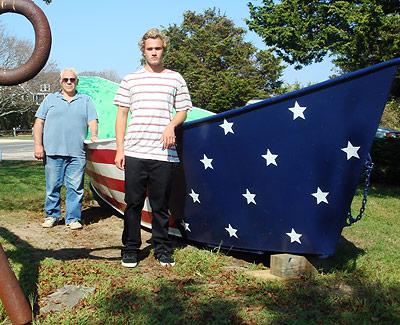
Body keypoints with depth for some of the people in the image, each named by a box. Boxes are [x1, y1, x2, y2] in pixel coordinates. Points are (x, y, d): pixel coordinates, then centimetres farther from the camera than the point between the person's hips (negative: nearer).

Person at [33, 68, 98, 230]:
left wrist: (94, 136, -11)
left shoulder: (86, 100, 16)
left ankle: (73, 218, 6)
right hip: (52, 151, 0)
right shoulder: (50, 99, 13)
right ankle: (52, 215, 18)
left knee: (75, 187, -2)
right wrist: (38, 145, -1)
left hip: (77, 154, 0)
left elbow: (92, 121, 9)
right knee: (52, 186, 5)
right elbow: (39, 123, 9)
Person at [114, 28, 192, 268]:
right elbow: (121, 114, 11)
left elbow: (183, 111, 14)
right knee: (133, 203, 4)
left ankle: (163, 250, 18)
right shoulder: (130, 80, 12)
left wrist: (171, 125, -8)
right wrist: (120, 148, 4)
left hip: (164, 154, 0)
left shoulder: (175, 79, 12)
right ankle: (130, 250, 16)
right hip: (134, 152, 0)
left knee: (161, 205, 6)